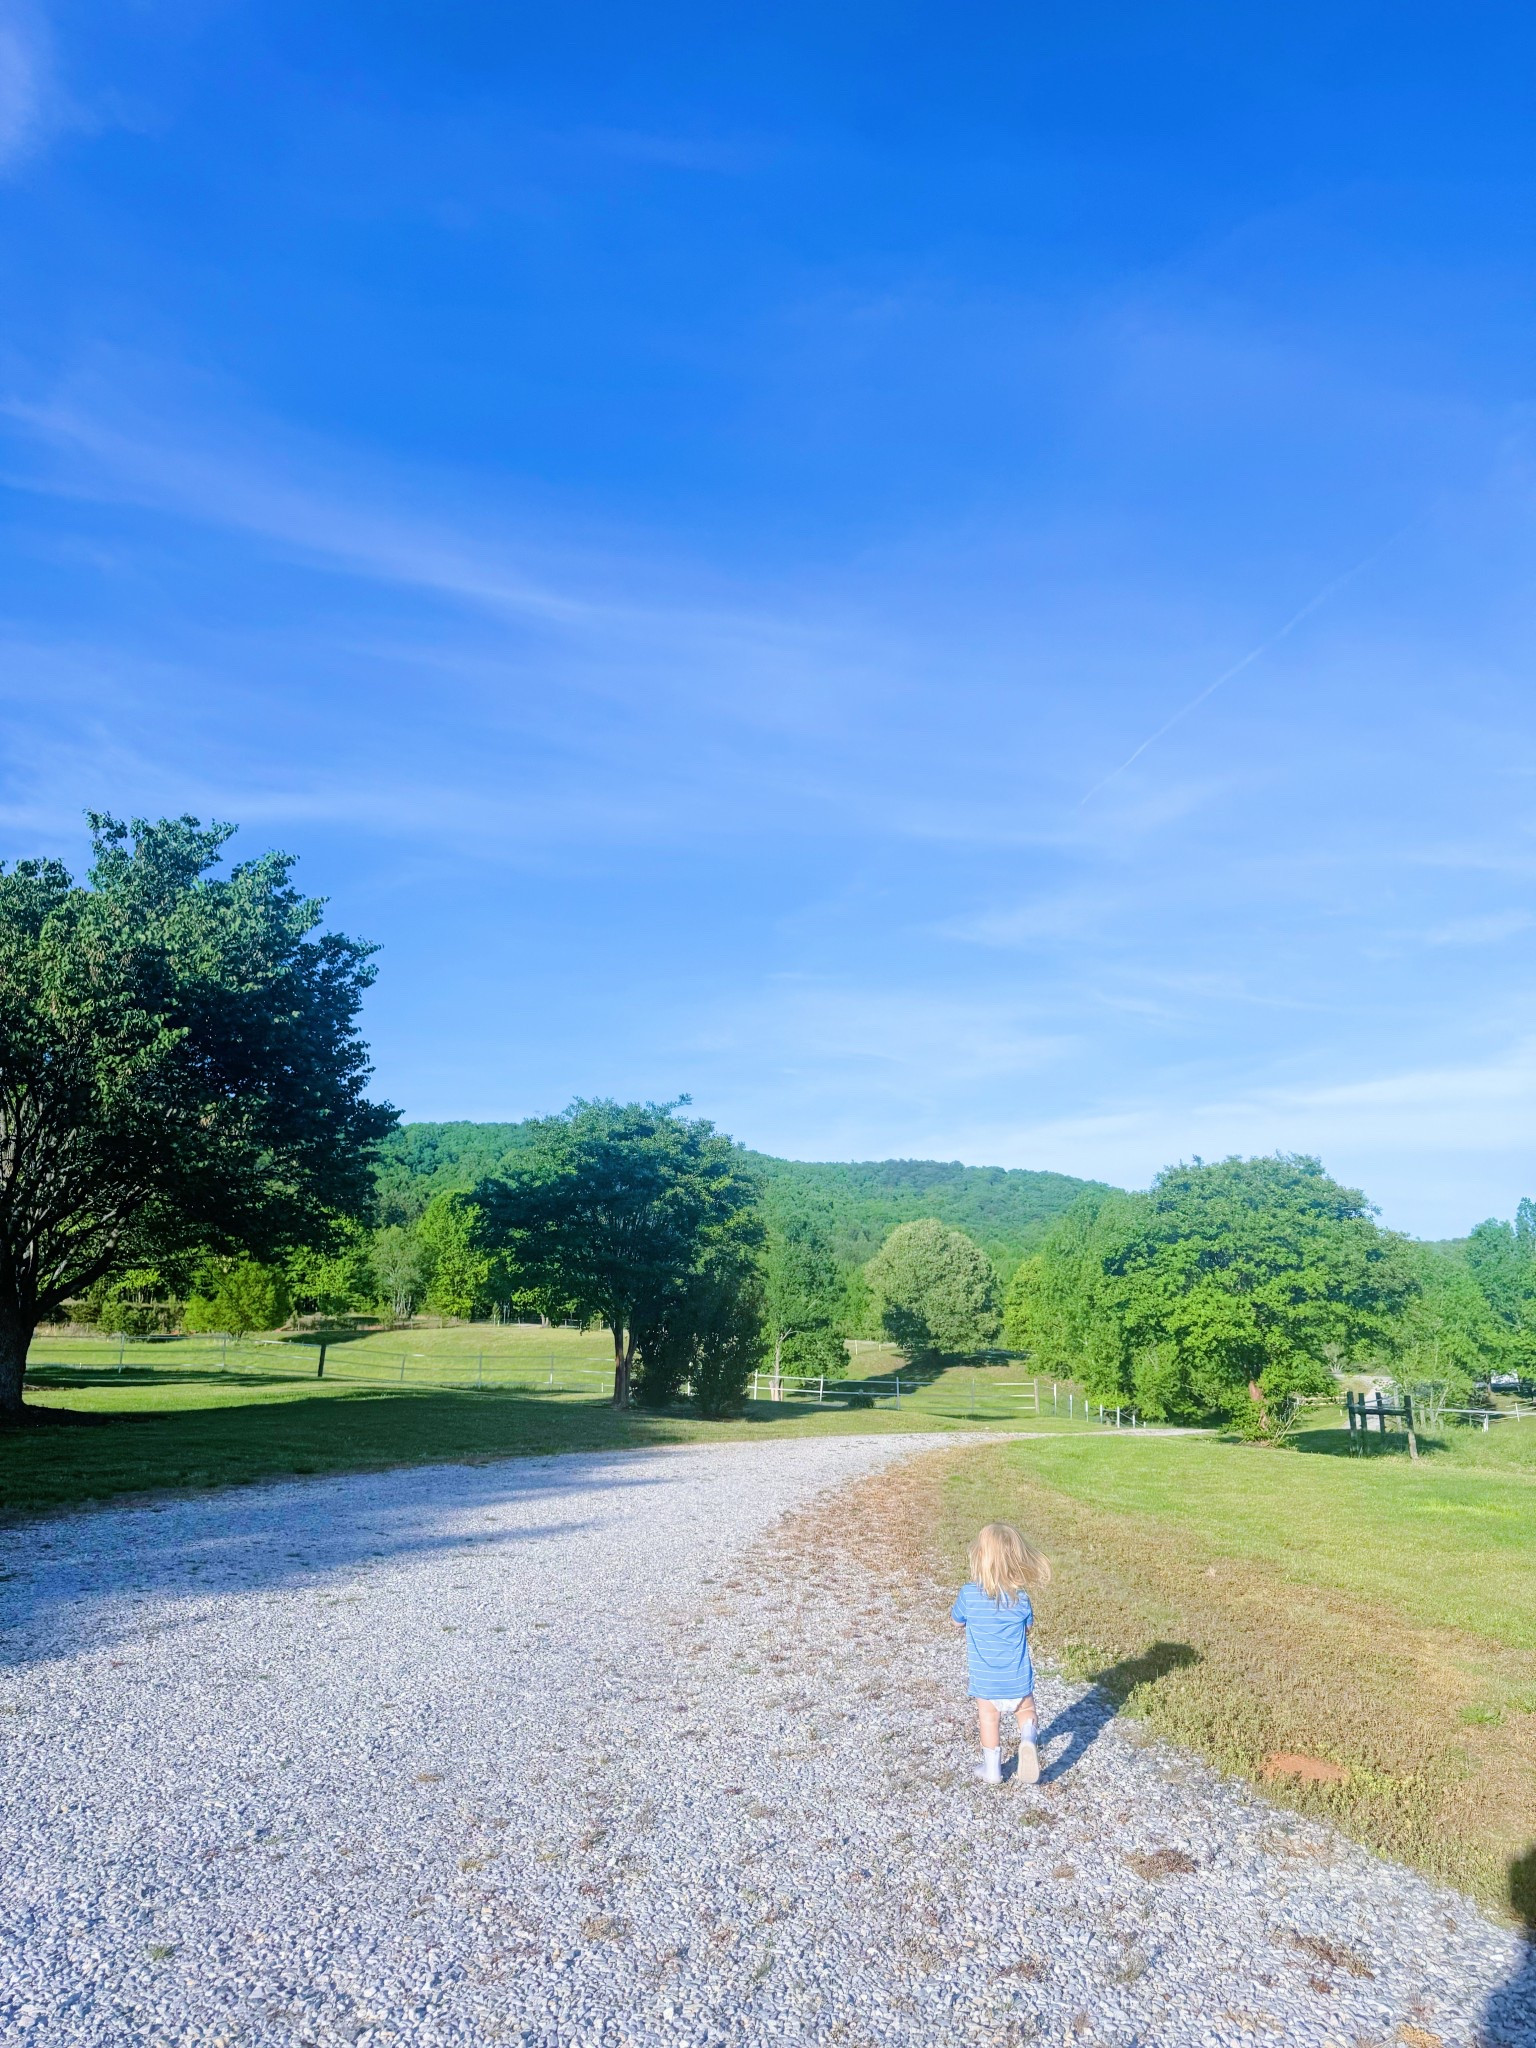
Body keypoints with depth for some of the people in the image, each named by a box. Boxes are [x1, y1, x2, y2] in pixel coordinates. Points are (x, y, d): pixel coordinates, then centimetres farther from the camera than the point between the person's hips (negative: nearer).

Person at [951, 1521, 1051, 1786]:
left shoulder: (969, 1593, -18)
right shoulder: (1021, 1597, -16)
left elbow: (956, 1620, 1)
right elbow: (1027, 1626, 2)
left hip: (984, 1678, 0)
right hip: (1018, 1677, 0)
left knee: (989, 1719, 21)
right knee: (1026, 1711, 22)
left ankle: (992, 1769, 28)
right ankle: (1028, 1740, -5)